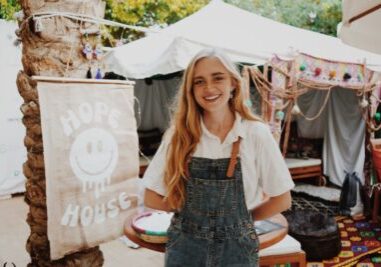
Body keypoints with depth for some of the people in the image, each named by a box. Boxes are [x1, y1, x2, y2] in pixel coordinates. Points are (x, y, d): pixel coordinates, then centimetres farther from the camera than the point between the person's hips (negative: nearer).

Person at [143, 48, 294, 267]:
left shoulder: (257, 134, -11)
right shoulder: (179, 134, -7)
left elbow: (281, 200, -3)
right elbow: (152, 198, -2)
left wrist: (239, 219, -1)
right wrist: (193, 211, -6)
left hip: (236, 248, 0)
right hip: (185, 247, 1)